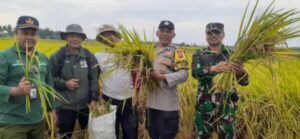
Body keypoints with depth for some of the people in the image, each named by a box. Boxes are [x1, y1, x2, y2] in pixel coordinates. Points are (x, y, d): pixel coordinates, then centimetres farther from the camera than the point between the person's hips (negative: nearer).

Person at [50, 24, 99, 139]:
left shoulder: (89, 56, 0)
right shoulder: (57, 56, -6)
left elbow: (94, 79, 0)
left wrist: (94, 99, -6)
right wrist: (65, 83, -17)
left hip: (86, 104, 2)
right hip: (65, 105, -2)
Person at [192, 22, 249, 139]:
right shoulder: (199, 55, 4)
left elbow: (244, 82, -2)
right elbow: (195, 72, -17)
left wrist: (242, 71, -26)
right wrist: (213, 69, -36)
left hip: (226, 105, 0)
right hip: (205, 105, 1)